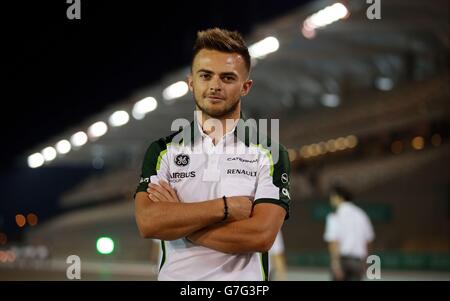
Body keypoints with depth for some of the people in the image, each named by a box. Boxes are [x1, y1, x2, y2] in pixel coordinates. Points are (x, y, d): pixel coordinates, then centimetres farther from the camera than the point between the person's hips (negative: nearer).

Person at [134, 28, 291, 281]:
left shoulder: (270, 153, -3)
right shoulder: (163, 150, 2)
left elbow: (261, 235, -15)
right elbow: (148, 222, -12)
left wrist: (178, 220, -13)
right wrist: (227, 207, -16)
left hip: (243, 279, -1)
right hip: (174, 275, 1)